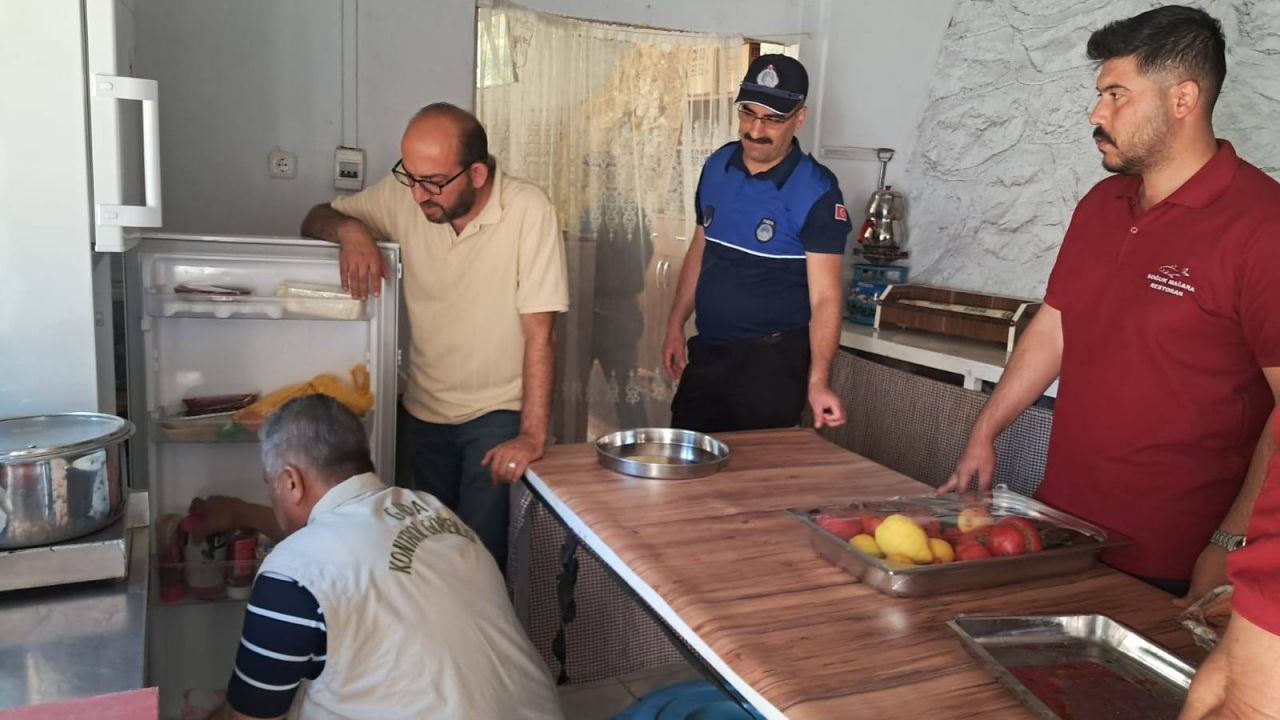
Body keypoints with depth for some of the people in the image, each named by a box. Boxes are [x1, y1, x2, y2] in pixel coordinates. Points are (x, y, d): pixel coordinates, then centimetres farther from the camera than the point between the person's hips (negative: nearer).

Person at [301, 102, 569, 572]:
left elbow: (539, 333, -19)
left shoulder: (528, 211, -20)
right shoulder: (403, 196, -7)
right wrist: (350, 229, -19)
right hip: (422, 410, 4)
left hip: (497, 414, -4)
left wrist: (533, 436, -20)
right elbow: (315, 221, 5)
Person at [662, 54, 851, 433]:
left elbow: (824, 296, -17)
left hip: (771, 360, -6)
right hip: (705, 354, 6)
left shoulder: (817, 192, -14)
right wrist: (675, 326, 10)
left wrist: (817, 381, -27)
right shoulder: (717, 165, 3)